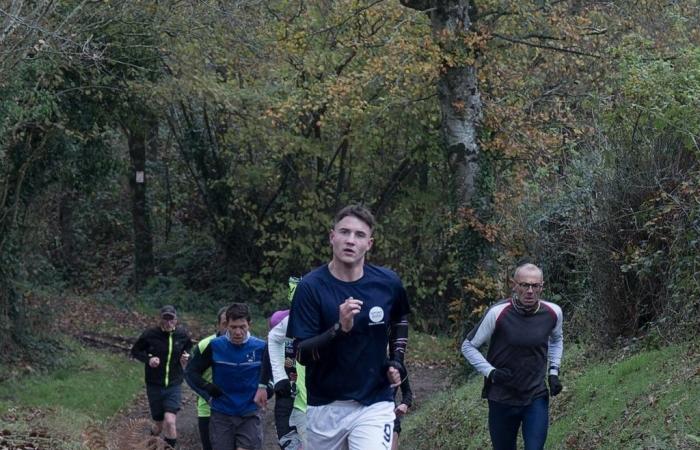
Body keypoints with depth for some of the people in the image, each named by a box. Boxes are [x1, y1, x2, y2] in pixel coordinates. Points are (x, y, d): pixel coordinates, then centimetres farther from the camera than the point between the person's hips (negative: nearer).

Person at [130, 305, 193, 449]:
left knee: (170, 422, -21)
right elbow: (135, 351, 2)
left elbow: (188, 349, 16)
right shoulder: (150, 334, -11)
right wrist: (148, 359, -16)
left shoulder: (182, 335, -5)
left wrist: (186, 357, -7)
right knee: (160, 425, 10)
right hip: (154, 387, 0)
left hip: (174, 387, 0)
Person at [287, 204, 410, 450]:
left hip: (374, 404, 0)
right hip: (324, 407, 0)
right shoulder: (311, 287, -10)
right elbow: (301, 354, -15)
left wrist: (397, 361, 8)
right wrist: (340, 329, -29)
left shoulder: (387, 283, -2)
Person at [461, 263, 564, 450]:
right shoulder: (497, 313, -17)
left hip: (537, 399, 1)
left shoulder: (553, 313, -6)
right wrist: (491, 372, -17)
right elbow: (468, 346, -4)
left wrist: (554, 371, 6)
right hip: (502, 400, -1)